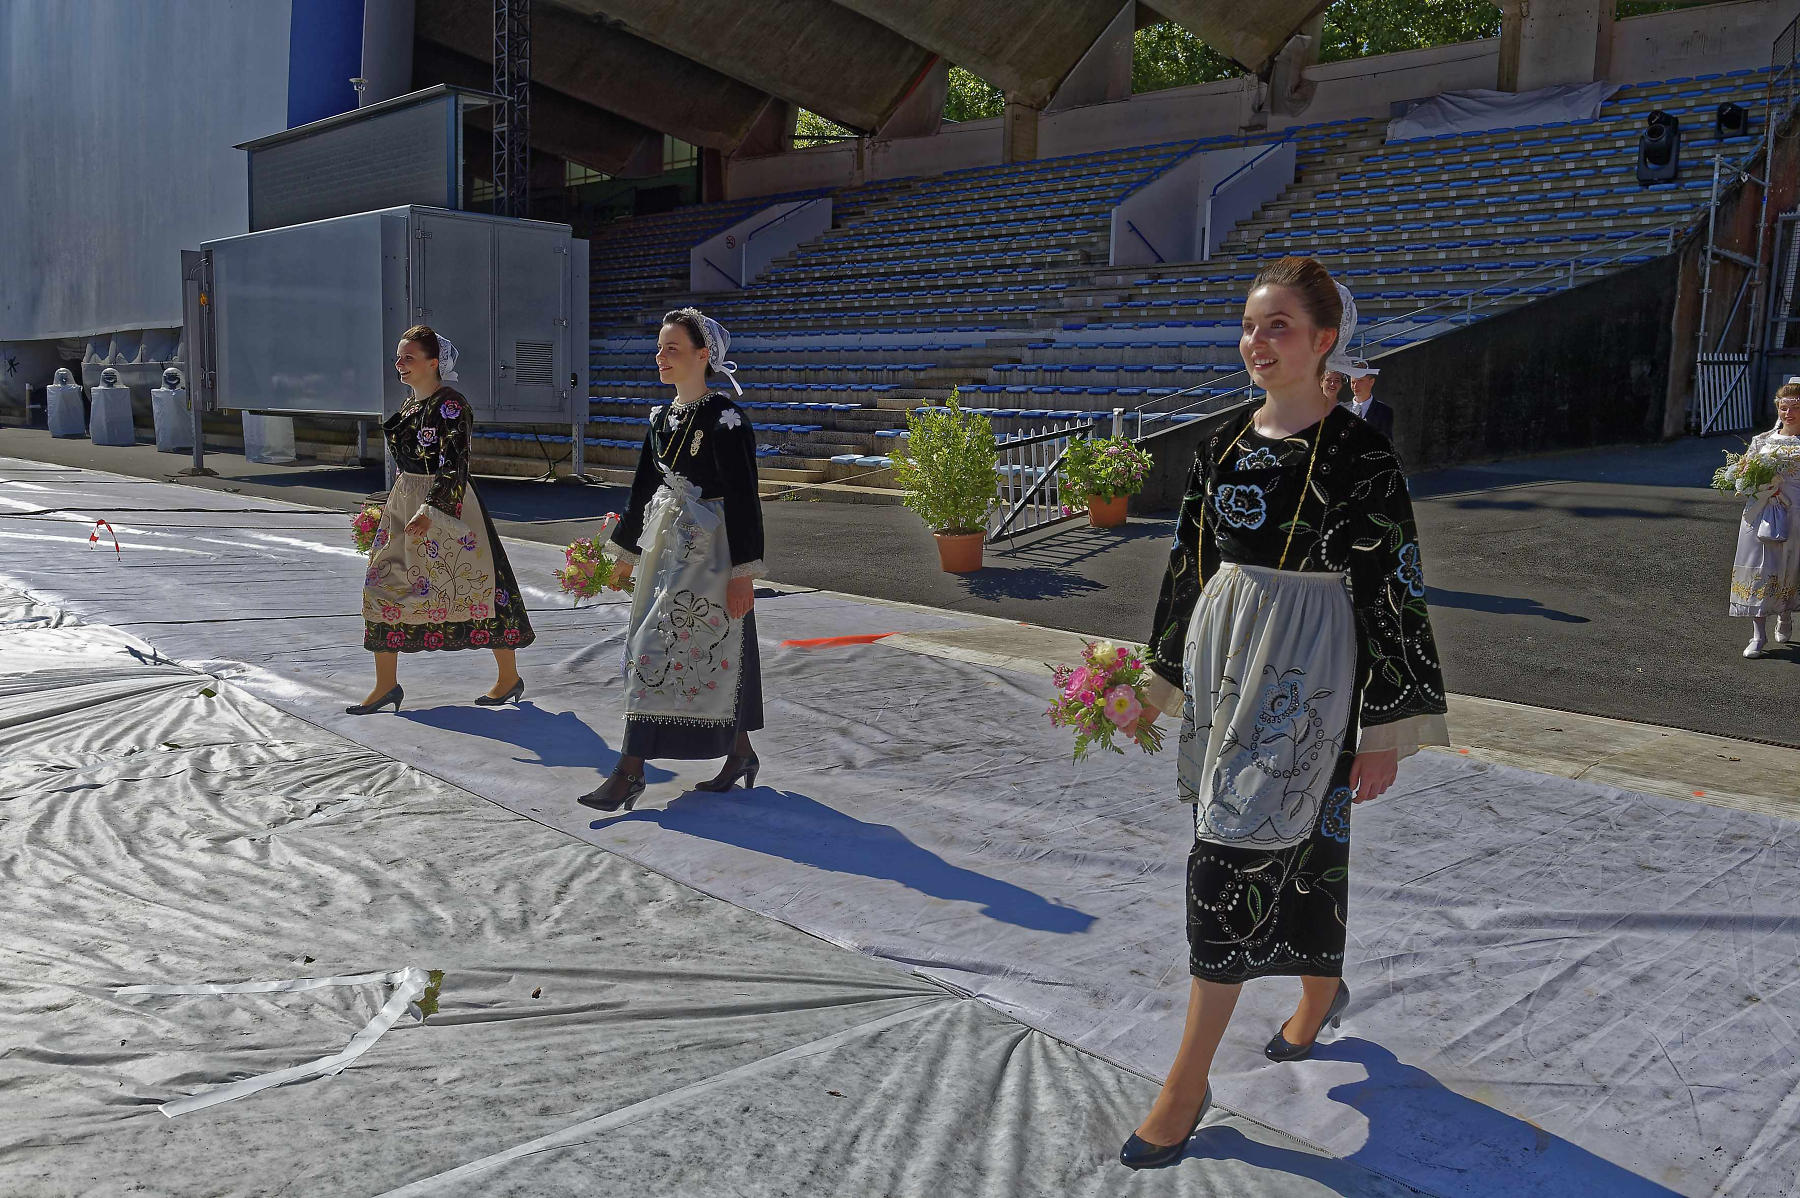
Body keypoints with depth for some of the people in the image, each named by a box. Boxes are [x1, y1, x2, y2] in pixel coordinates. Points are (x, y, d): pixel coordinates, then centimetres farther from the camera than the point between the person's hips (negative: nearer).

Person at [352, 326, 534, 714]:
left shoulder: (450, 405, -14)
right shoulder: (410, 405, 12)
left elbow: (454, 465, -21)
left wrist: (430, 510, -29)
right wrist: (393, 506, 23)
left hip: (445, 503, -9)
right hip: (404, 501, 9)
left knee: (474, 583, 0)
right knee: (383, 584, 5)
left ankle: (509, 677, 15)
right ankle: (386, 685, 13)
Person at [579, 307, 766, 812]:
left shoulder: (725, 419, -14)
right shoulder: (662, 419, 10)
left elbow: (743, 499, -16)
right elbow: (644, 488, 18)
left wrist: (743, 573, -18)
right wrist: (627, 552, 21)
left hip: (709, 552, -8)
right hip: (669, 547, 8)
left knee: (660, 648, -7)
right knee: (713, 653, 13)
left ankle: (630, 770, -2)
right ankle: (740, 752, 26)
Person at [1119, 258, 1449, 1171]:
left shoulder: (1358, 454, -12)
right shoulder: (1223, 444, 6)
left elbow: (1391, 598, -10)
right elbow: (1189, 567, 13)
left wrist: (1387, 734, -10)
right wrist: (1160, 676, 16)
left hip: (1303, 675, -6)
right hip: (1222, 656, 6)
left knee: (1234, 862, -6)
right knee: (1288, 849, 19)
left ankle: (1188, 1083, 4)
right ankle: (1322, 988, 45)